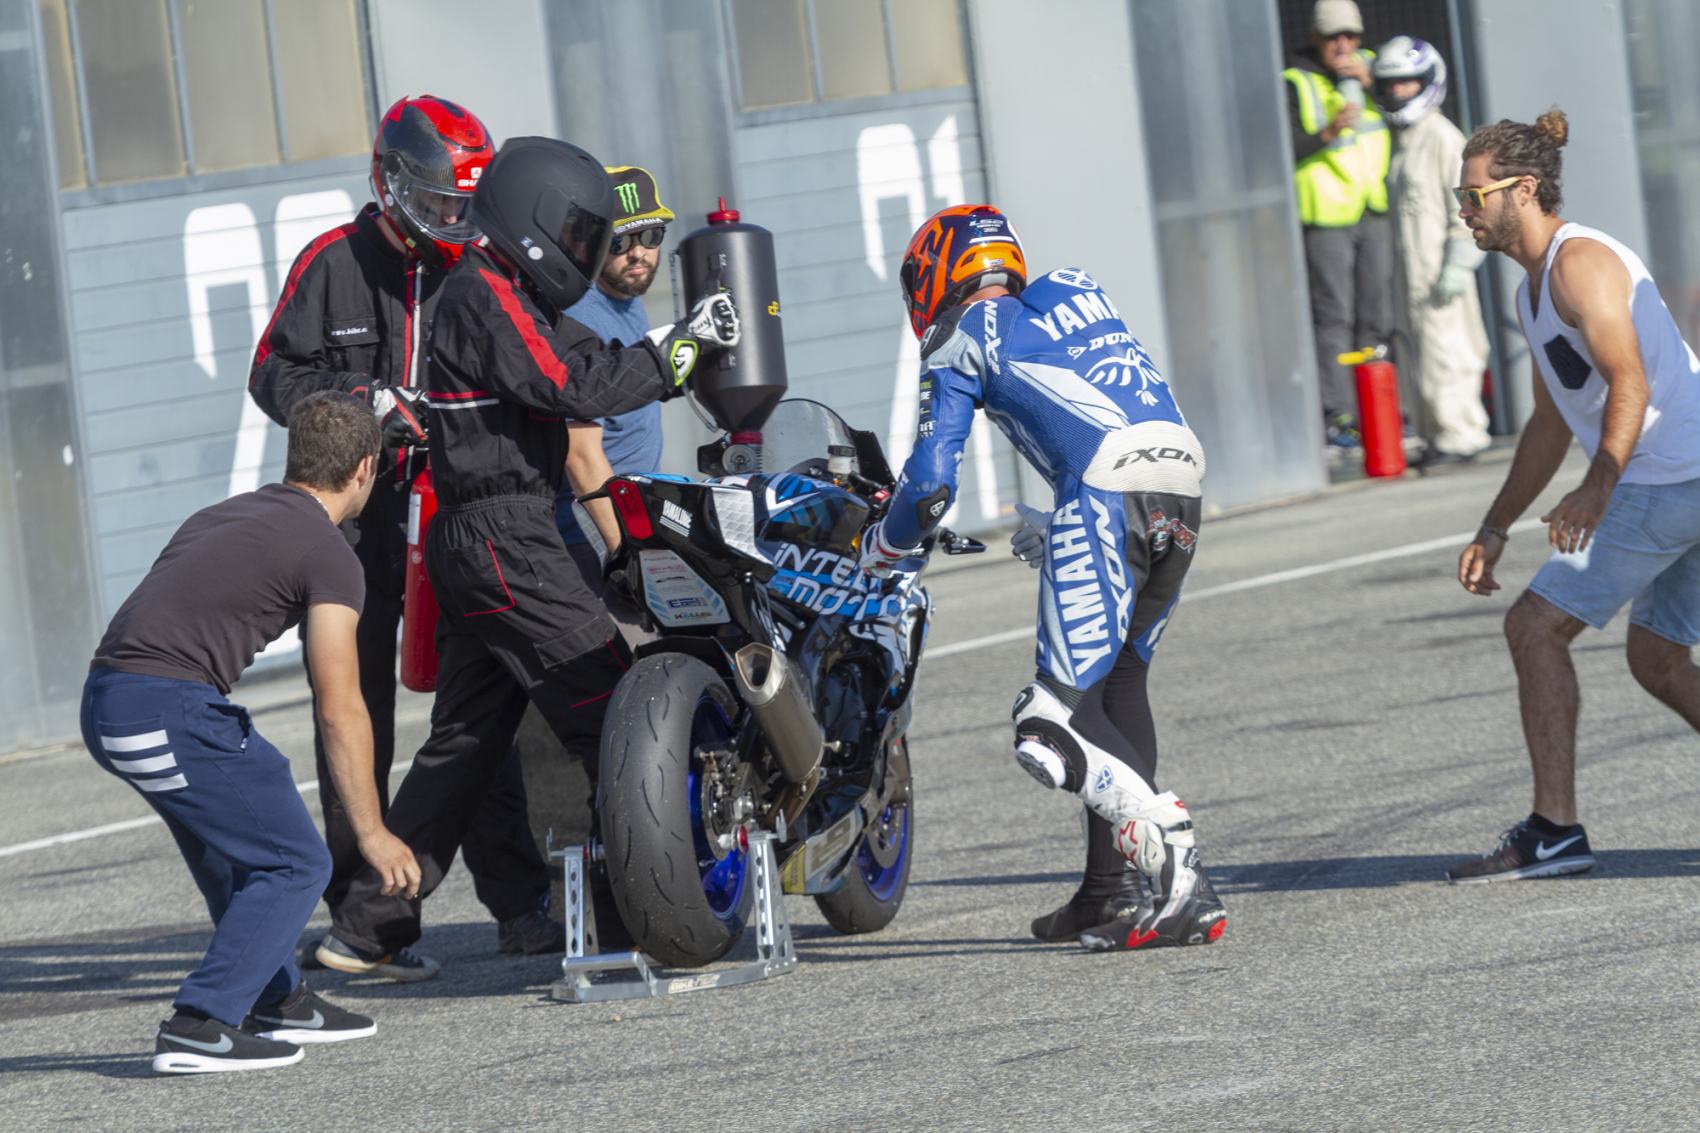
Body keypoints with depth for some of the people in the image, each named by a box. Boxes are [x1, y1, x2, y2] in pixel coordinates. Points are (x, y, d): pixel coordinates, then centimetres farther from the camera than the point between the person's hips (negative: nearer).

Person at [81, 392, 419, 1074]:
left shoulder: (225, 517, 23)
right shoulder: (328, 555, -2)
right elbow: (338, 710, -5)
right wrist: (372, 833, 0)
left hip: (106, 702, 9)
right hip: (169, 709, -9)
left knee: (240, 846, 25)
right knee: (293, 864, 0)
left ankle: (276, 1002, 30)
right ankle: (199, 1028, -6)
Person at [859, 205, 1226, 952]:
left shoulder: (961, 342, 10)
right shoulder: (1076, 293, 29)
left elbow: (930, 484, 4)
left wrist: (877, 553, 24)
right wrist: (1054, 530, 48)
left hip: (1105, 493, -7)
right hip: (1183, 477, 7)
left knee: (1055, 723, -9)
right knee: (1119, 682, 21)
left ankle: (1179, 884, -24)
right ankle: (1111, 891, 20)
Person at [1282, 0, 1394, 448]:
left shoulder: (1368, 65, 11)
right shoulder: (1296, 83, -6)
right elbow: (1286, 149, -14)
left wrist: (1371, 82, -10)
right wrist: (1328, 133, -27)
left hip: (1373, 213, 6)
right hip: (1327, 215, -6)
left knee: (1377, 315, 8)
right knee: (1334, 315, -8)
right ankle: (1337, 414, -7)